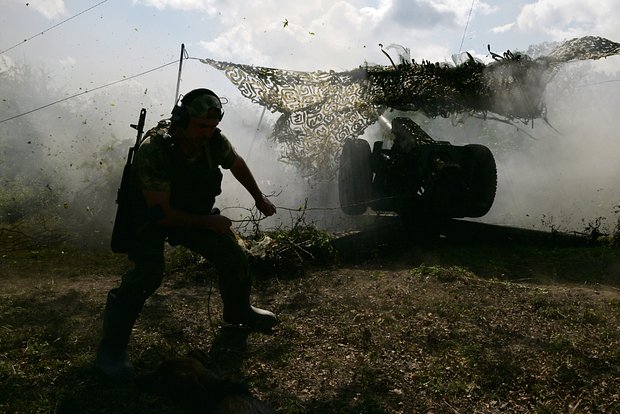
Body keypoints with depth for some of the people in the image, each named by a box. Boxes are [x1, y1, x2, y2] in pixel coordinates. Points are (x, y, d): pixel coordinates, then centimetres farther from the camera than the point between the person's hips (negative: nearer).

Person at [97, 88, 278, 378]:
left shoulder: (213, 141, -17)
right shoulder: (154, 150, -34)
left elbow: (237, 164, 7)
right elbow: (161, 212, -30)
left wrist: (260, 199, 15)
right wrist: (208, 222, -22)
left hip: (195, 213, 6)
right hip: (151, 219, -6)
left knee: (233, 256, 1)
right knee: (147, 275, -29)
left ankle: (238, 311, 30)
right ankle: (112, 346, -10)